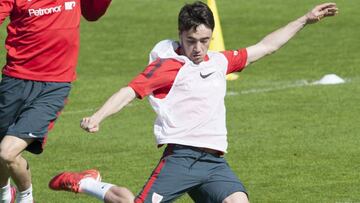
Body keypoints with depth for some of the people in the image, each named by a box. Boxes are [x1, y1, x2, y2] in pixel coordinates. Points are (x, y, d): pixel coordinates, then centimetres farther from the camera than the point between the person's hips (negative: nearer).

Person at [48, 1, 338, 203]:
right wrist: (97, 118, -24)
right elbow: (130, 92, -9)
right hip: (180, 156, -5)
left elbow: (266, 46, 28)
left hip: (214, 160, 5)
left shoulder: (220, 62, 18)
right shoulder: (167, 65, 0)